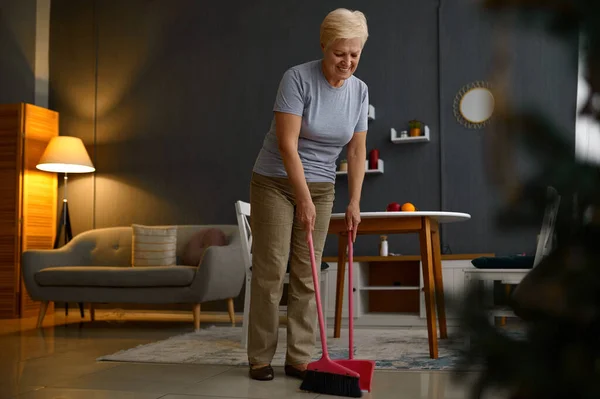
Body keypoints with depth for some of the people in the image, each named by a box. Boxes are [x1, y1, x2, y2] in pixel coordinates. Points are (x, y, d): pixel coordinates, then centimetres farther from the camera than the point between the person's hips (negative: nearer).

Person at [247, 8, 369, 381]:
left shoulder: (359, 90, -1)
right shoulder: (298, 78, -18)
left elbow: (357, 151, 2)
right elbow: (287, 144, -22)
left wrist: (354, 203, -4)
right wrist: (303, 199, -24)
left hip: (321, 188, 5)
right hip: (275, 183, -4)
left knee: (307, 276, 3)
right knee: (271, 271, -3)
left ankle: (300, 358, 9)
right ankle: (260, 358, 8)